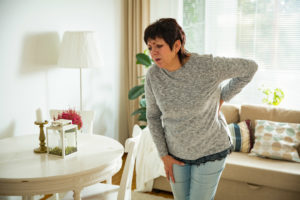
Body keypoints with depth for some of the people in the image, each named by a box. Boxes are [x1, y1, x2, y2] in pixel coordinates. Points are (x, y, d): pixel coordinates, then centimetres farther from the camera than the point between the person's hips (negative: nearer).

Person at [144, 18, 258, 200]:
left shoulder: (206, 65, -26)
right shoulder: (153, 75, -14)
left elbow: (250, 68, -11)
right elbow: (153, 115, 0)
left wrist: (222, 98, -9)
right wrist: (164, 155, -2)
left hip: (210, 149, -3)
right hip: (177, 151, 4)